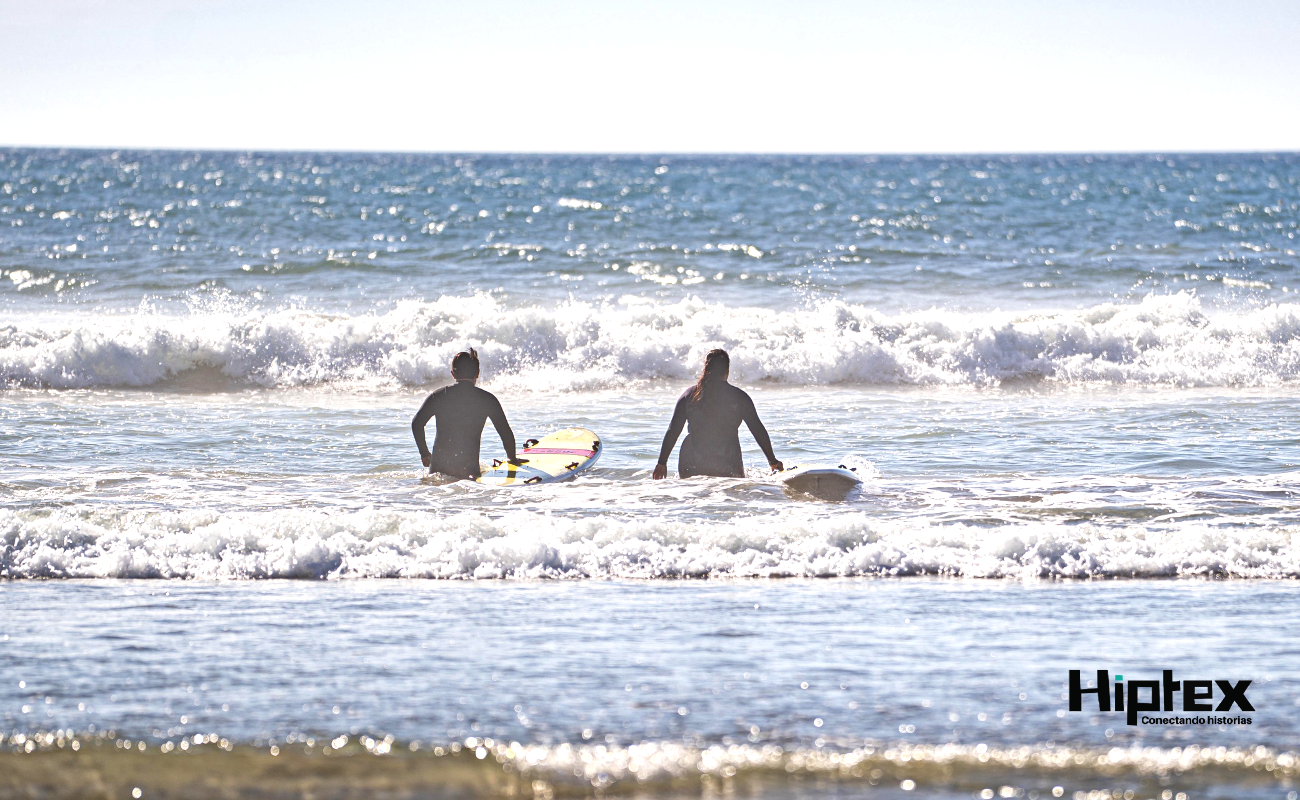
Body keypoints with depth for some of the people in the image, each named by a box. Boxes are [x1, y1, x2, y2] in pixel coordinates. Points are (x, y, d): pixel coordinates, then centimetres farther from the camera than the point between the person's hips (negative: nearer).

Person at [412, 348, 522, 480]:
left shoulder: (439, 395, 9)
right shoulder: (487, 399, 6)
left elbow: (417, 423, 6)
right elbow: (506, 432, 7)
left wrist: (424, 453, 18)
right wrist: (512, 458, 23)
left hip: (438, 465, 2)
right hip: (469, 467, -2)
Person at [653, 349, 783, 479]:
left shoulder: (688, 395, 8)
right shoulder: (739, 396, 4)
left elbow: (673, 431, 9)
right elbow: (758, 430, 8)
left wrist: (662, 463, 16)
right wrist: (773, 462, 16)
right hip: (728, 467, -2)